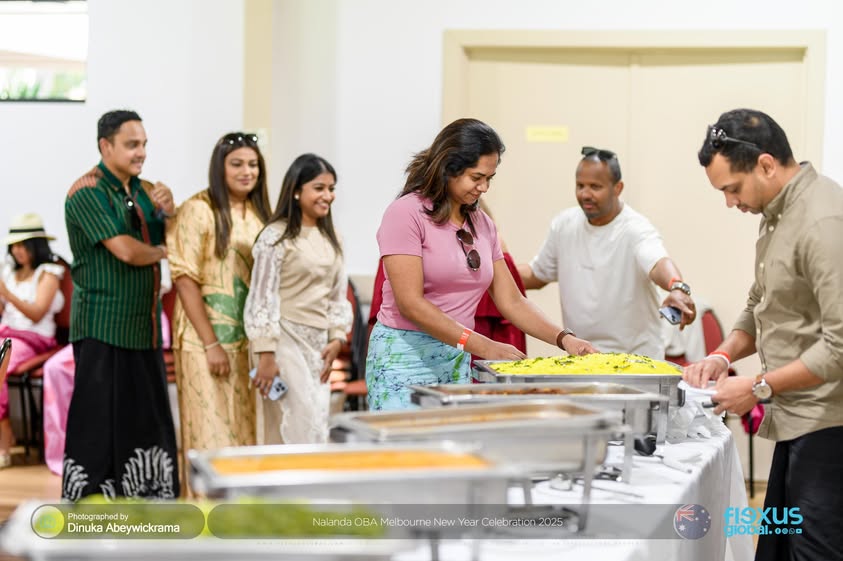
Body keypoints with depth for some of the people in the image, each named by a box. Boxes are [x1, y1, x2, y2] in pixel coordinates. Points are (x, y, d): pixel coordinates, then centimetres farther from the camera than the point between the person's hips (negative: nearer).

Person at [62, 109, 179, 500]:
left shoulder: (144, 190, 13)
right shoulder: (88, 192, -10)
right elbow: (126, 250, -20)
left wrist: (170, 213, -6)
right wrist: (162, 251, -1)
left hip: (145, 325, 7)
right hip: (104, 328, -7)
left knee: (147, 418, 11)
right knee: (98, 419, -3)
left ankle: (145, 491, 19)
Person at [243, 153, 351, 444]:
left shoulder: (328, 238, 13)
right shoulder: (276, 236, -8)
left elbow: (338, 295, 16)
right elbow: (262, 299, -11)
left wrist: (336, 339, 4)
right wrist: (266, 355, -15)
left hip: (318, 345, 7)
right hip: (286, 341, -7)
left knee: (318, 425, 6)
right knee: (301, 429, -11)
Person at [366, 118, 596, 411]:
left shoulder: (482, 224, 12)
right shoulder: (406, 213, -9)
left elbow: (511, 301, 12)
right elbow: (410, 303, -17)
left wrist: (563, 338, -5)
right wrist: (482, 346, -23)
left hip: (459, 360, 6)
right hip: (405, 357, -6)